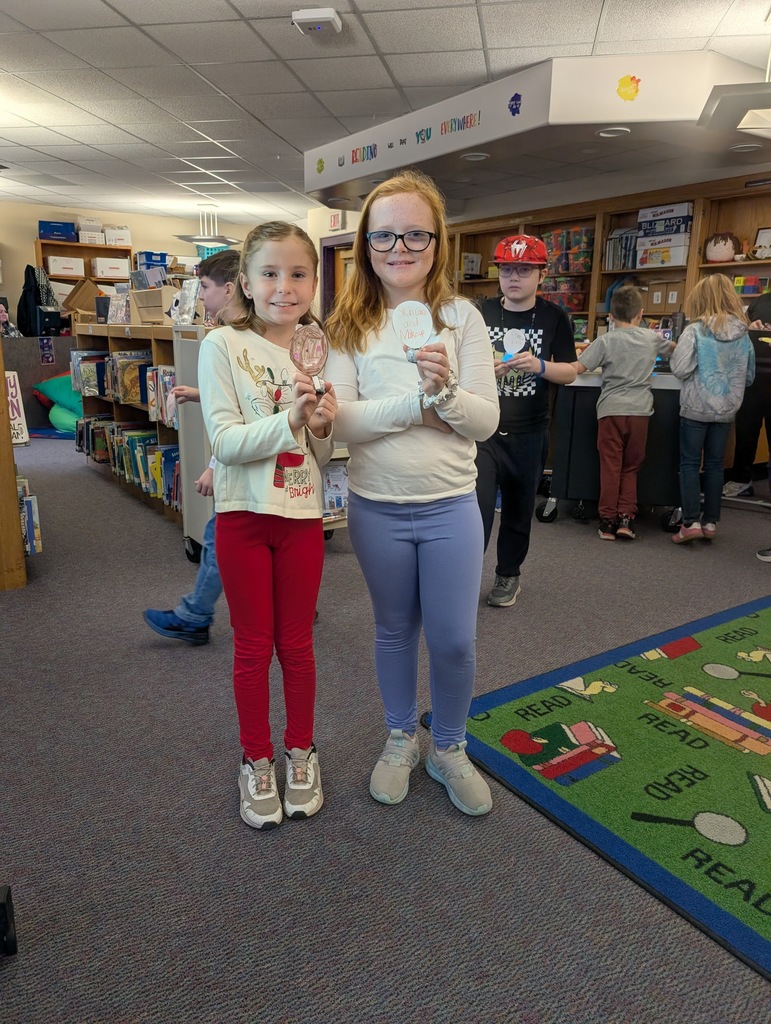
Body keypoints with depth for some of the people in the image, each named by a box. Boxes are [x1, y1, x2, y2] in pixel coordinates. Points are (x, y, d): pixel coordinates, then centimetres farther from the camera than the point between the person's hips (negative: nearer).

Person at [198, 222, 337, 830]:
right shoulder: (223, 346, -7)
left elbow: (322, 456, 5)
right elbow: (224, 442, -15)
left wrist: (322, 427, -17)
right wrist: (287, 419, -28)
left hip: (302, 515, 3)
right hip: (243, 514, -2)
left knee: (297, 643, 14)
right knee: (253, 647, 10)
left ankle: (301, 752, 34)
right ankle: (257, 761, 30)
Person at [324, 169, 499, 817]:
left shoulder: (462, 317, -1)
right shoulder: (350, 325, -2)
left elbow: (486, 421, -6)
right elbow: (341, 420, -13)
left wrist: (447, 389, -25)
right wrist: (421, 398, -20)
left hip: (451, 508, 0)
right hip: (378, 509, 0)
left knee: (454, 640, 7)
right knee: (395, 632, 17)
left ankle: (449, 748, 34)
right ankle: (402, 738, 40)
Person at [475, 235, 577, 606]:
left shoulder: (554, 318, 1)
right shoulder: (481, 313, 2)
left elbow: (569, 372, 1)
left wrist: (540, 366, -19)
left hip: (529, 434, 1)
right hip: (482, 429, -1)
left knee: (519, 509, 14)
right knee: (476, 508, -8)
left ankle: (508, 575, 33)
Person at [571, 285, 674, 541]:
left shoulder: (605, 341, -3)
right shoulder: (651, 338, 9)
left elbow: (577, 368, -9)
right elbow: (672, 348, 30)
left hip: (611, 409, -2)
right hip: (640, 410, 2)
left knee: (610, 466, 2)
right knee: (631, 468, 11)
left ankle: (607, 521, 5)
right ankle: (626, 518, 5)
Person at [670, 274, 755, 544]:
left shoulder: (695, 331, -12)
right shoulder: (743, 335, 3)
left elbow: (679, 369, -16)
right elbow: (749, 377, 11)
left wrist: (675, 352, 4)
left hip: (696, 407, -4)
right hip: (726, 409, 4)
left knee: (690, 464, 3)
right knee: (715, 464, 11)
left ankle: (691, 522, -5)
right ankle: (710, 522, 15)